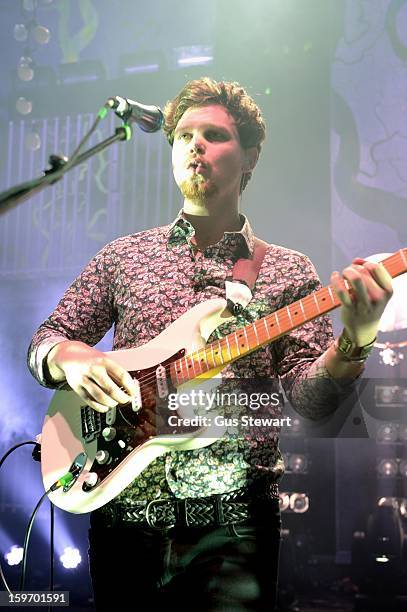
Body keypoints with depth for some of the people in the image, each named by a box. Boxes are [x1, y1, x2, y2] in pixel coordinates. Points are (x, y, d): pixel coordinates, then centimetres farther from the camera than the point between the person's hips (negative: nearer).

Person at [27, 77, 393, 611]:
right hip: (123, 512, 2)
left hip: (232, 519, -1)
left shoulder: (287, 270, 5)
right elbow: (44, 343, 12)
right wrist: (70, 356, -12)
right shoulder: (123, 256, 9)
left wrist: (355, 339, -24)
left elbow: (309, 397, -4)